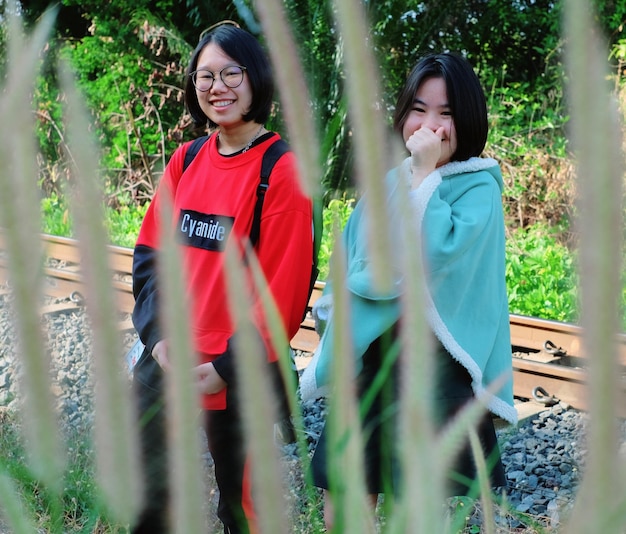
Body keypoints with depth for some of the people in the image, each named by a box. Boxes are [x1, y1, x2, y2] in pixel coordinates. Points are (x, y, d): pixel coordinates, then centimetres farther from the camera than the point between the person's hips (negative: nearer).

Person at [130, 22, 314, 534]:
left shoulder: (282, 170, -11)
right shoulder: (186, 161, 7)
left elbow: (284, 288, -14)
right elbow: (151, 252, 8)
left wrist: (228, 366, -15)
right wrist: (158, 335, -5)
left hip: (237, 374, -6)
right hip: (166, 360, 6)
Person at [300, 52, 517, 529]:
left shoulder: (478, 188, -7)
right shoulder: (388, 181, 10)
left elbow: (433, 255, -22)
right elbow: (352, 261, 14)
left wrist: (424, 173, -16)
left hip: (434, 367, -5)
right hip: (370, 358, 6)